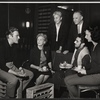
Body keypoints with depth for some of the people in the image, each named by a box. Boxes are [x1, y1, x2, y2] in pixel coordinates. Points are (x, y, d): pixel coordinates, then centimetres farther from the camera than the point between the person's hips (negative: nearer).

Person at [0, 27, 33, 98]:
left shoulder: (13, 46, 5)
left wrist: (20, 68, -9)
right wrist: (16, 73, -26)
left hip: (12, 67, 8)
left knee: (30, 74, -1)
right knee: (14, 79, -36)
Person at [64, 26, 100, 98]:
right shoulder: (94, 46, 12)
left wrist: (86, 72, -14)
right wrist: (82, 68, 2)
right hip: (92, 73, 9)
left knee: (69, 82, -14)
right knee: (67, 79, 1)